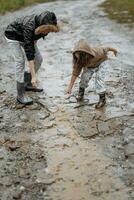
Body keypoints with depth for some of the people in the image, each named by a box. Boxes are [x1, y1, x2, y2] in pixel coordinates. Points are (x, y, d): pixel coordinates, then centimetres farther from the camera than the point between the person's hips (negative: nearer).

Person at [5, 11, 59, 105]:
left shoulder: (45, 23, -27)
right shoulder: (29, 27, -43)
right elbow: (29, 53, -43)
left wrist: (35, 41, 7)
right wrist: (33, 76, -45)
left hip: (26, 37, 7)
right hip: (14, 36, -7)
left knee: (39, 59, 2)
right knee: (20, 61, -18)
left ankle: (28, 84, 21)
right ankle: (21, 95, -12)